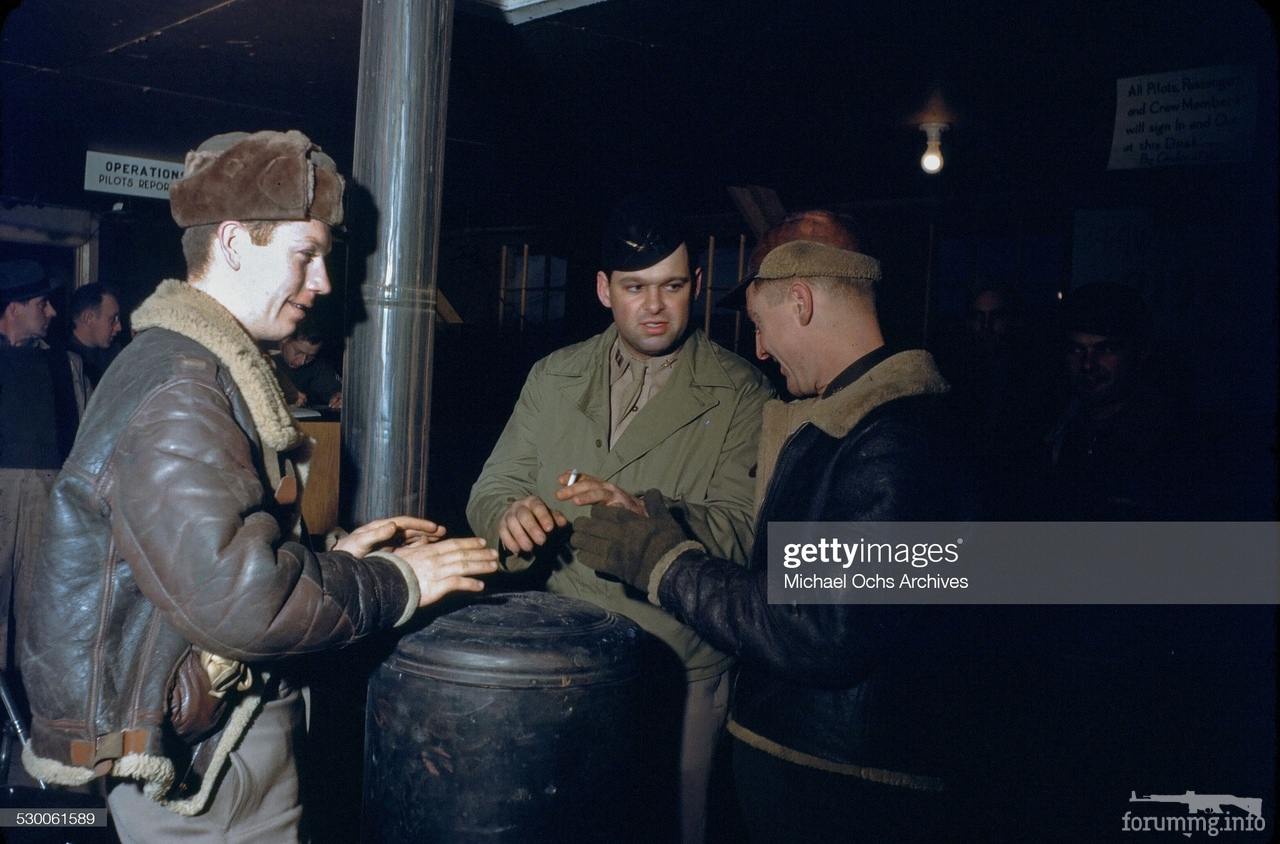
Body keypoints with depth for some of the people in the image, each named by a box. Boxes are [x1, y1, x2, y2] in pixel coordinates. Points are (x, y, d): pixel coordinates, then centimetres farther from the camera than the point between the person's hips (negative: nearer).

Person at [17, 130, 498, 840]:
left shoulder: (202, 368, 12)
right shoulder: (177, 392, -22)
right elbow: (230, 595, -30)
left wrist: (335, 555, 7)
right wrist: (394, 583, -19)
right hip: (193, 756, -10)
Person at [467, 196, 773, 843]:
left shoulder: (741, 394, -5)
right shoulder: (552, 377, 7)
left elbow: (743, 528, -13)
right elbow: (491, 490, 4)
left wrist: (645, 514, -31)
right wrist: (511, 515, -20)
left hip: (677, 669, -3)